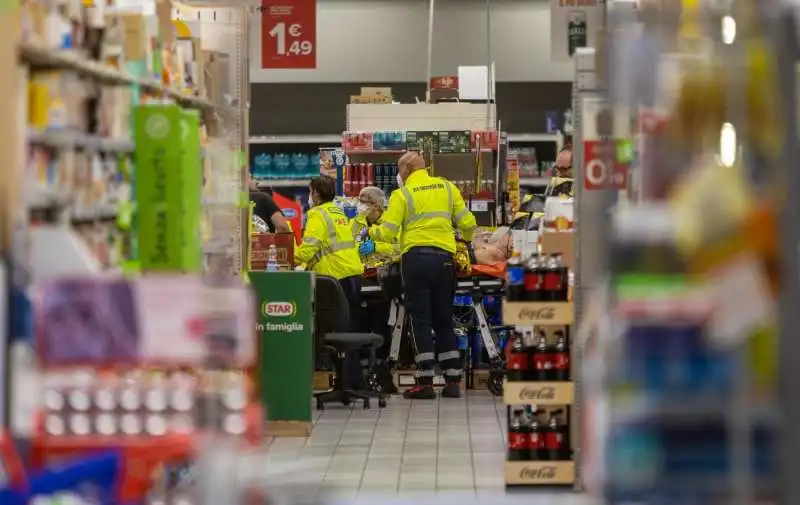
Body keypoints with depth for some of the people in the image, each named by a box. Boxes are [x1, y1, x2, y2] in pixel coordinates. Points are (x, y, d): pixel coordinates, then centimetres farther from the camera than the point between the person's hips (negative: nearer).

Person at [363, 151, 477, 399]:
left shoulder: (402, 194, 0)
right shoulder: (447, 188, 10)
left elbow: (387, 232, -6)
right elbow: (468, 223, 7)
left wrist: (371, 231, 16)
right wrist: (466, 239, 30)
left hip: (416, 258, -3)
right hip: (444, 258, 3)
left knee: (421, 320, 0)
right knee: (444, 320, 12)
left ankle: (425, 383, -4)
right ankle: (453, 381, 9)